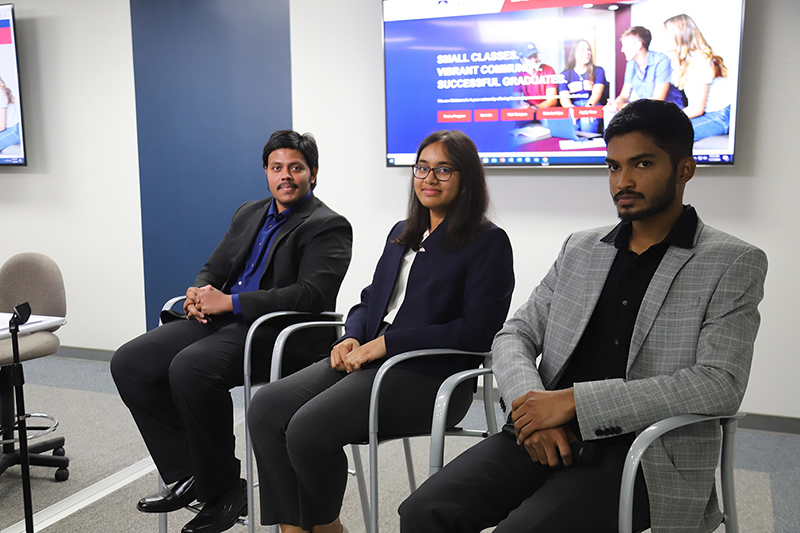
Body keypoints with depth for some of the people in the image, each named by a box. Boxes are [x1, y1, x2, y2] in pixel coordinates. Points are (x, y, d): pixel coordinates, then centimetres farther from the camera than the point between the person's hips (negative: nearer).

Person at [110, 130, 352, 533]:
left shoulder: (328, 227, -4)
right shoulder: (248, 215, 21)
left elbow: (312, 295, -18)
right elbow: (214, 269, 24)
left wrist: (229, 302, -19)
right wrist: (199, 294, -3)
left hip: (279, 334, -8)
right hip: (222, 321, 8)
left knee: (191, 368, -32)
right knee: (129, 363, -6)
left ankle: (222, 490, -13)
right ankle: (189, 475, 0)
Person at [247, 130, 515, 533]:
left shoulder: (488, 243, -3)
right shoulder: (402, 235, 21)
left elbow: (477, 330, -13)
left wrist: (385, 343, -16)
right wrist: (351, 338, 0)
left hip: (429, 375, -7)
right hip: (366, 359, 8)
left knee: (309, 428, -25)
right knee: (266, 406, -13)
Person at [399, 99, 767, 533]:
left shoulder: (734, 264, 1)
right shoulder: (580, 249, 16)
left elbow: (720, 385, -12)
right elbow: (514, 336, 12)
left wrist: (575, 400, -18)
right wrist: (534, 410, -11)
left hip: (645, 453, -4)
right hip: (547, 438, 4)